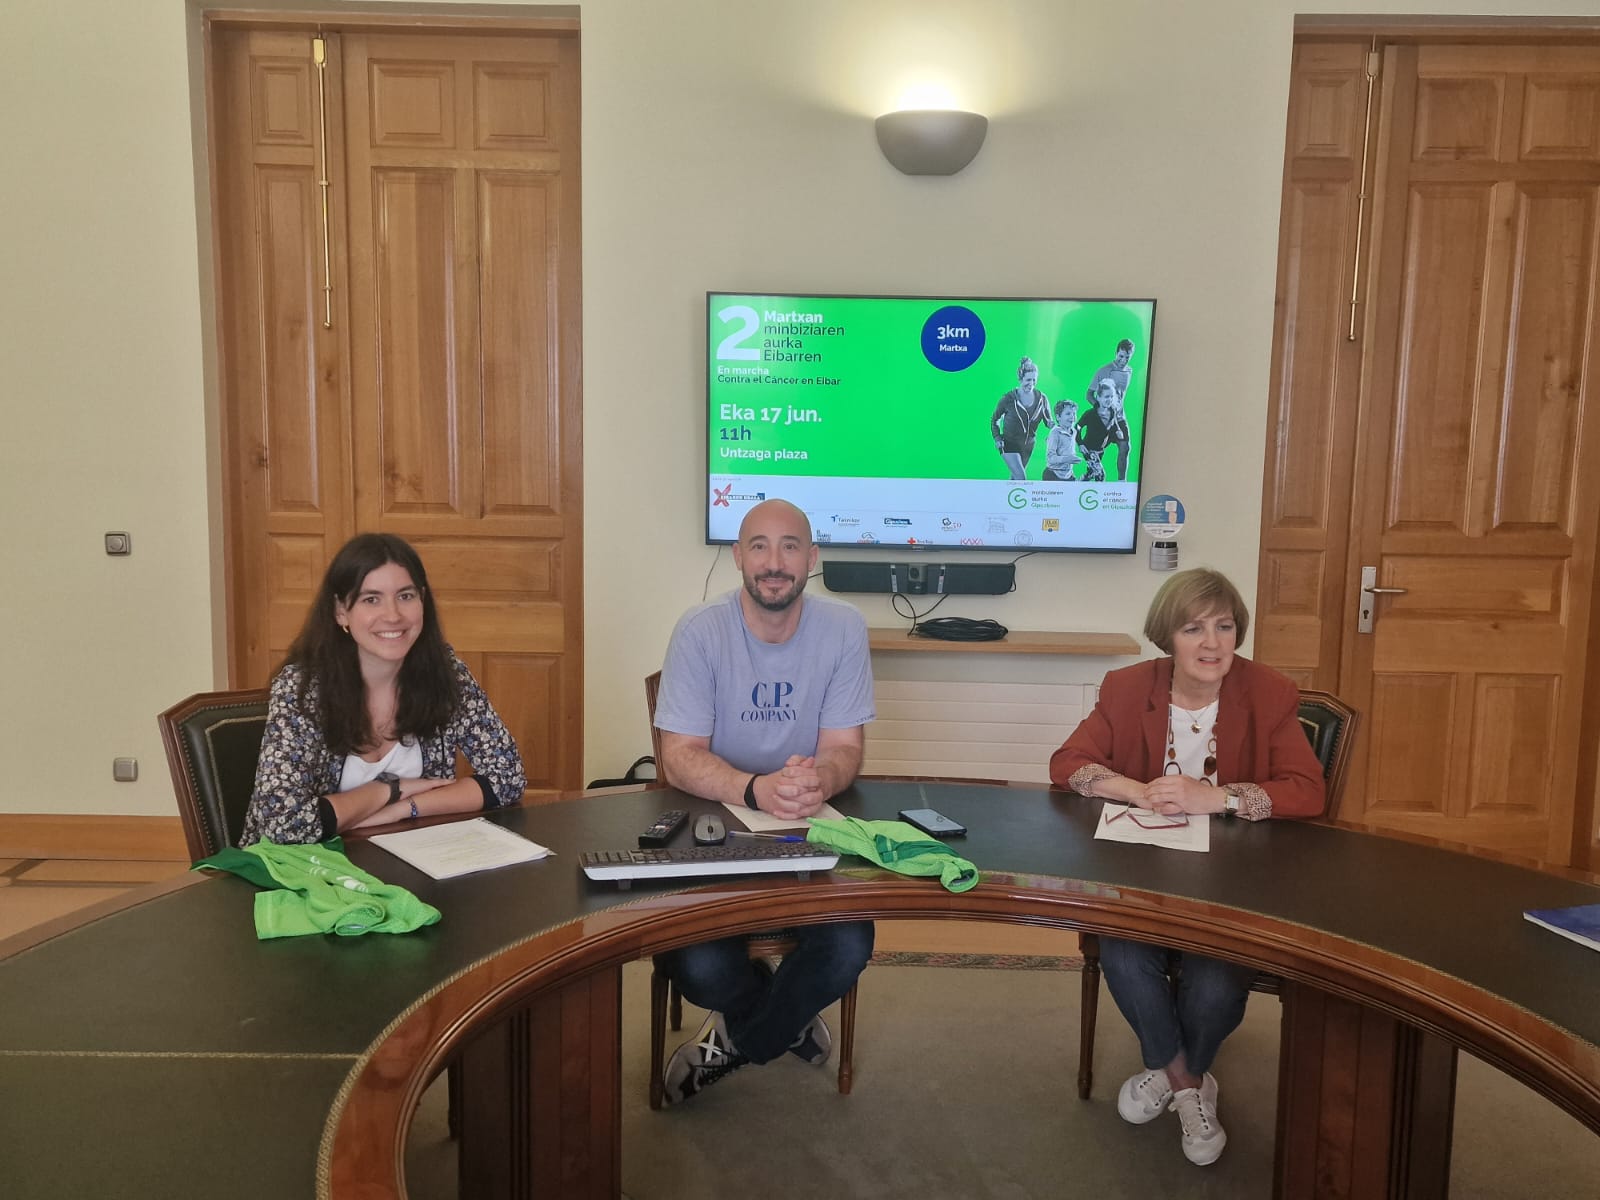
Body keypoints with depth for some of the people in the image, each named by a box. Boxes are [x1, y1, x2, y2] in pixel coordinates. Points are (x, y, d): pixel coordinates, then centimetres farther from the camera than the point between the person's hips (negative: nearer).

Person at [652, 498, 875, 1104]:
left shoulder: (843, 629, -6)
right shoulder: (701, 630, -11)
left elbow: (843, 748, -5)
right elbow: (680, 758, -15)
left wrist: (818, 778, -32)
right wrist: (757, 790, -35)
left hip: (811, 829, 2)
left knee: (848, 949, -23)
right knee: (698, 967, -23)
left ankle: (739, 1038, 11)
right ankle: (786, 1023, 15)